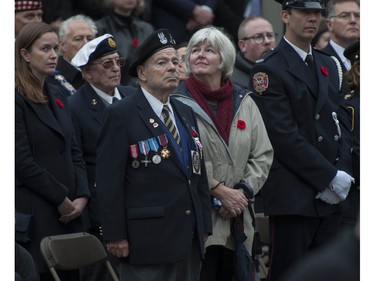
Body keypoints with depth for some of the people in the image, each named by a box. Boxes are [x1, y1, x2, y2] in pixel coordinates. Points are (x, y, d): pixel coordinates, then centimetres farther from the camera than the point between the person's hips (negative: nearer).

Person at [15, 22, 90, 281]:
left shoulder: (58, 96, 17)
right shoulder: (18, 99, -7)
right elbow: (23, 162, -13)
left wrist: (82, 195, 2)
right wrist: (61, 199, -11)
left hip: (68, 211, 7)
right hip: (36, 213, -7)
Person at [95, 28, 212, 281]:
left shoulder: (186, 113, 17)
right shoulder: (121, 115, -6)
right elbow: (109, 181, -10)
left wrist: (204, 225, 15)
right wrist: (116, 236, -15)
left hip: (190, 238, 7)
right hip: (148, 239, -7)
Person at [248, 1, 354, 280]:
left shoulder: (329, 65, 17)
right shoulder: (269, 69, -7)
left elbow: (341, 121, 14)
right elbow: (284, 136, -13)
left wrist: (342, 174, -2)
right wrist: (330, 177, -14)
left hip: (331, 194, 7)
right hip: (294, 197, -6)